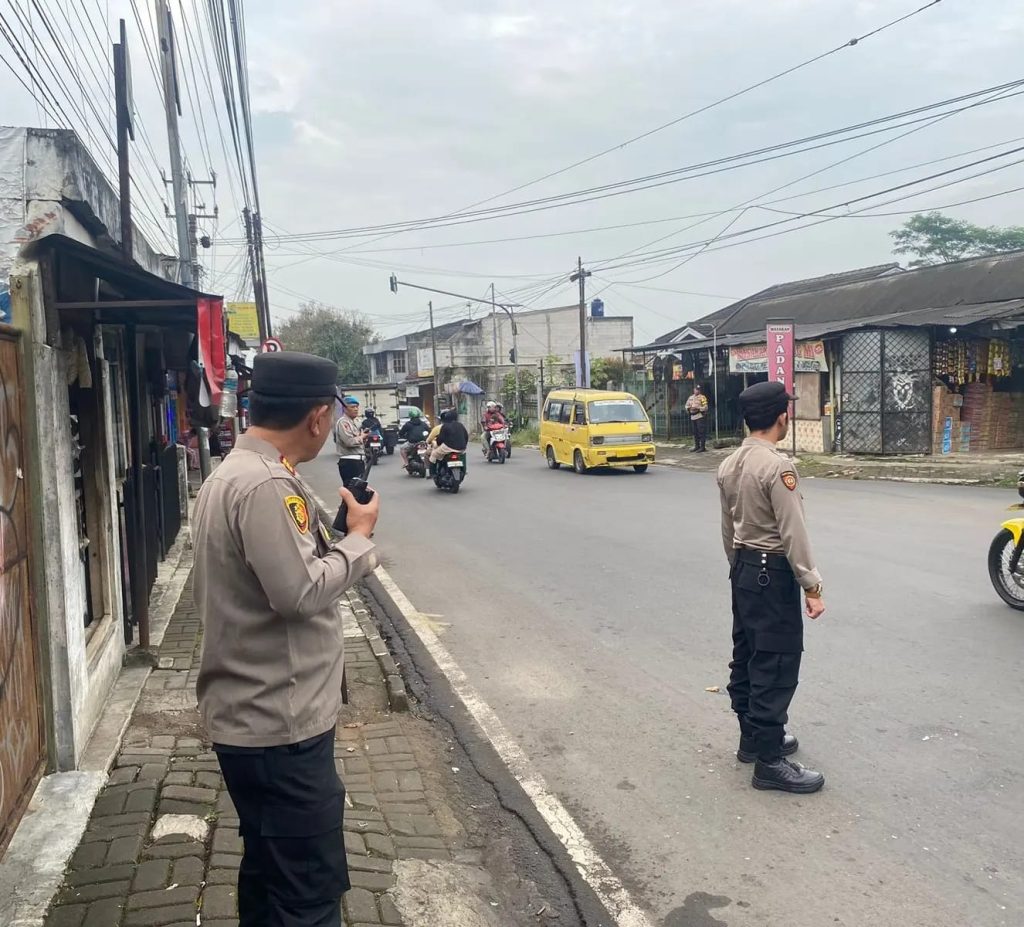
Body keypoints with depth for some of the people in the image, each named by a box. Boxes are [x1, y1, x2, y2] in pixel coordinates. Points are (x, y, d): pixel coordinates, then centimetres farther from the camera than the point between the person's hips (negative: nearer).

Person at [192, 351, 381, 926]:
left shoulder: (234, 471, 11)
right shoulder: (264, 485, -23)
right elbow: (300, 591, -25)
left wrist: (339, 534, 6)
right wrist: (360, 535, -13)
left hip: (253, 716, 10)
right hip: (281, 725, -10)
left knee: (270, 871, 23)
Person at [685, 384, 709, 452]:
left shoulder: (702, 397, -6)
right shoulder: (691, 398, 15)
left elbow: (705, 407, -12)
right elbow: (687, 405, 20)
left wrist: (697, 408, -21)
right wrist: (689, 408, -2)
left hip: (700, 416, -7)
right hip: (693, 416, 7)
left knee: (701, 432, -7)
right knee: (695, 432, 12)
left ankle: (703, 447, -5)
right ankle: (697, 446, 21)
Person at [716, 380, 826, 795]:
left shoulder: (729, 465, 8)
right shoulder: (777, 466, -19)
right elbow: (793, 533, -21)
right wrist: (812, 586, -17)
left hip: (743, 568, 9)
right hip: (773, 572, -9)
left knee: (746, 656, 16)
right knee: (776, 664, -4)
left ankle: (752, 737, 29)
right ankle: (769, 761, 0)